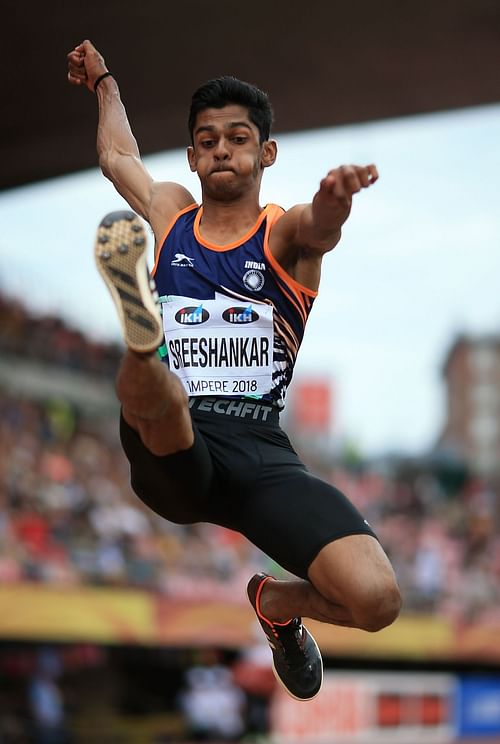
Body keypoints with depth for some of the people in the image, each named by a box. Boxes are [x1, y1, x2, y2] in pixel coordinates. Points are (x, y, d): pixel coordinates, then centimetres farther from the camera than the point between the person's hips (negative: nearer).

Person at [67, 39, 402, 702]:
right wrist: (104, 84, 55)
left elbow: (320, 226, -18)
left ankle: (277, 605, 12)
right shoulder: (167, 214, 19)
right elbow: (117, 154, 41)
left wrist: (335, 199, -42)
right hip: (169, 452, 1)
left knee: (376, 600, -19)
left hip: (258, 449, 0)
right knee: (158, 396, -36)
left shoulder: (285, 232, 9)